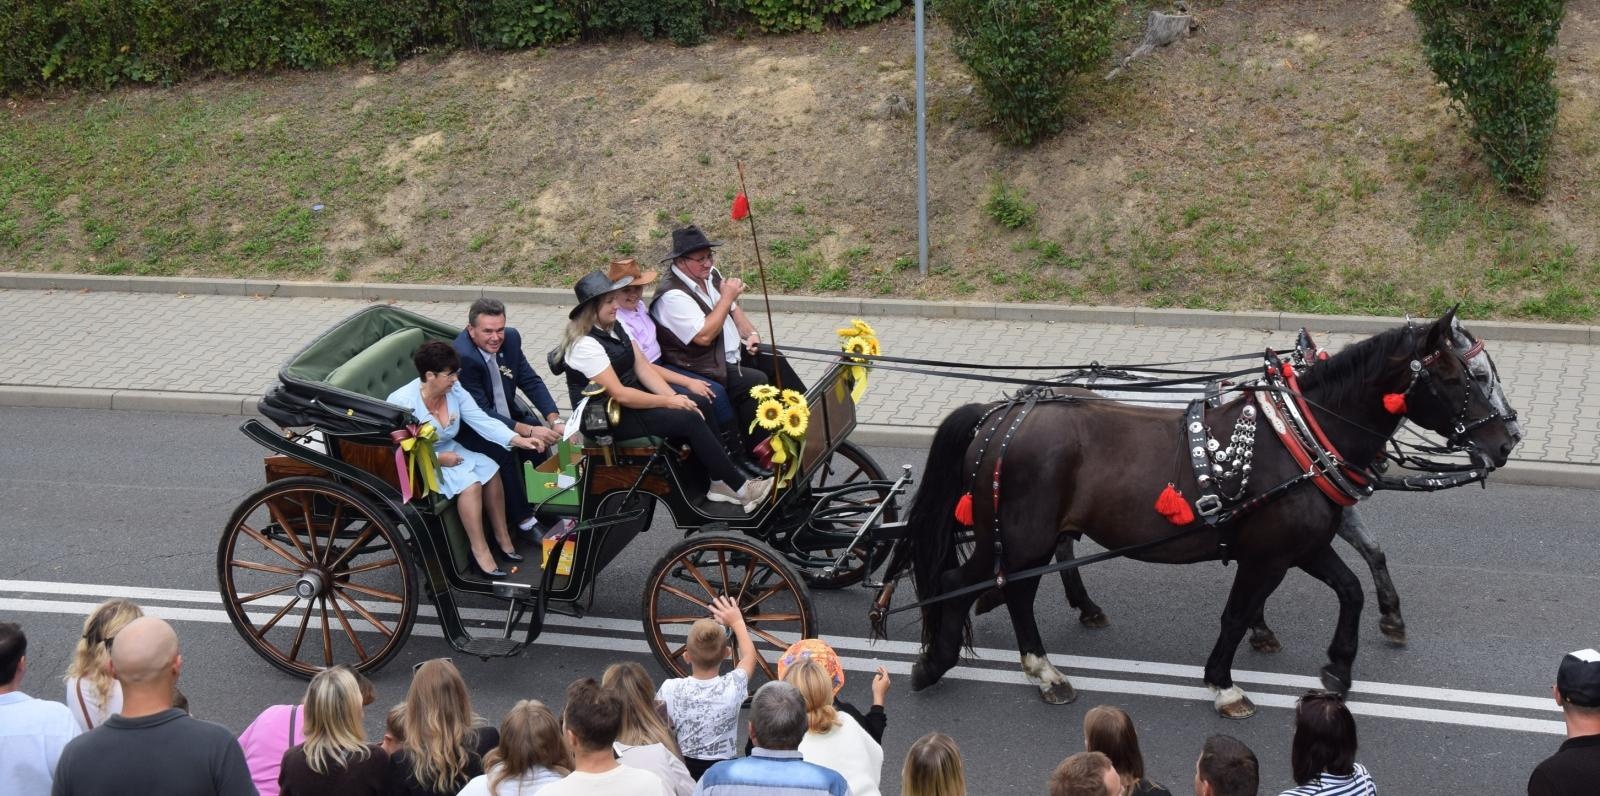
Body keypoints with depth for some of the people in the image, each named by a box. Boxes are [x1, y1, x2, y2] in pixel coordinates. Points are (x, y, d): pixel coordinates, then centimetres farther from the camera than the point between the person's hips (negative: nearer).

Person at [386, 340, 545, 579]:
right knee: (470, 483, -27)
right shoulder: (402, 402, -23)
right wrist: (438, 458, -23)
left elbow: (482, 421, -10)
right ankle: (480, 550, -19)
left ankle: (502, 536, -1)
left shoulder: (454, 390, -6)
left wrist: (517, 439, -22)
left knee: (490, 468, -14)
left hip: (449, 451, 7)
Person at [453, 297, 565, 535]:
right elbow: (480, 414, -30)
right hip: (468, 427, -7)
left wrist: (555, 421, -18)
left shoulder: (510, 338, -9)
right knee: (503, 449, -30)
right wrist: (527, 431, -35)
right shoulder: (462, 356, -30)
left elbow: (531, 381, -3)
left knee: (541, 436, -15)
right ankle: (524, 519, -18)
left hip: (504, 412, 7)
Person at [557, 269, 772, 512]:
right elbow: (619, 394, -24)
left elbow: (642, 368, 4)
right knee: (689, 420, -20)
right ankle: (740, 489, -13)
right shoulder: (584, 344, -22)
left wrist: (674, 396, -10)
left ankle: (718, 483, -9)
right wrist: (668, 402, -19)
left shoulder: (615, 328, 6)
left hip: (631, 399, 9)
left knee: (699, 404, -8)